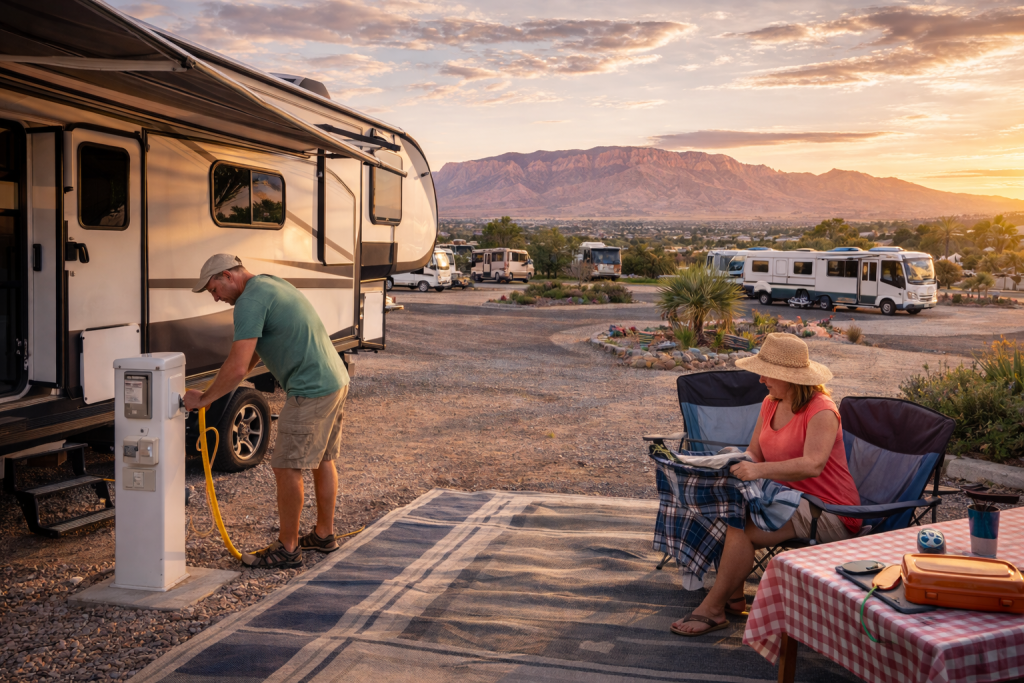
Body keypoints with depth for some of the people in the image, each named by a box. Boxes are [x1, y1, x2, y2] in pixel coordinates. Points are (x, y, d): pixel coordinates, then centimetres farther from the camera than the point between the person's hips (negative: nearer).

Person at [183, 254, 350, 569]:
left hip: (310, 392, -10)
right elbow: (251, 356, 25)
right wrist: (215, 390, 20)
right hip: (336, 381, 10)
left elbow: (237, 368, -20)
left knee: (287, 467, 0)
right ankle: (324, 534, 31)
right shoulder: (272, 284, 18)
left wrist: (203, 398, -6)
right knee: (323, 460, 19)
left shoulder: (250, 301, -14)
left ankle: (287, 548, 10)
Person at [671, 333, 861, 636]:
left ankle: (712, 609, -10)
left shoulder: (821, 412, -18)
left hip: (826, 512, -8)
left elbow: (812, 465, -33)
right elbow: (755, 454, 9)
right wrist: (737, 459, -14)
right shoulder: (771, 404, 7)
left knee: (740, 530, -25)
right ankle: (733, 598, -2)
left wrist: (760, 470, -43)